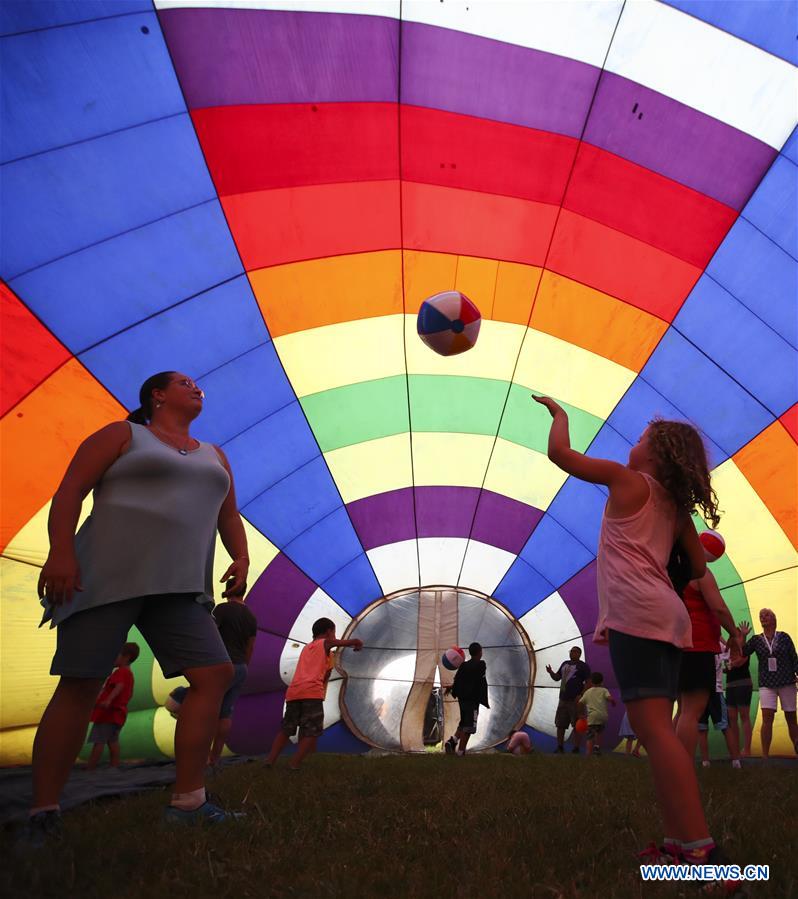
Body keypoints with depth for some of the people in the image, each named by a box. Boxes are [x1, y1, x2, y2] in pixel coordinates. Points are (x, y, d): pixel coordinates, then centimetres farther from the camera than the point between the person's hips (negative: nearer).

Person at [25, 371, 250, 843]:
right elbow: (70, 490, -4)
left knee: (216, 673, -8)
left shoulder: (214, 456, 21)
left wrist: (241, 559, 2)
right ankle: (44, 815, 6)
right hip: (110, 575, -5)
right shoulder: (122, 434, 5)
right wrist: (60, 552, -18)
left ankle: (188, 801, -2)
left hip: (179, 587, 5)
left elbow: (229, 517, 21)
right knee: (81, 685, -6)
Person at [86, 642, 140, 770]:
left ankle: (89, 769, -8)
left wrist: (108, 700, -47)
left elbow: (119, 686, -33)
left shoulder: (120, 672, -14)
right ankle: (114, 767, 13)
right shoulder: (129, 673, 18)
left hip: (107, 712, -10)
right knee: (112, 740, 13)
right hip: (118, 713, 10)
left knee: (99, 741, -8)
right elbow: (129, 694, 27)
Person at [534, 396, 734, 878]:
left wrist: (559, 413, 21)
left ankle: (700, 847, -20)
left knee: (652, 726, -15)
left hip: (638, 612, -8)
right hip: (668, 615, 9)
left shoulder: (627, 479, 4)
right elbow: (698, 568, 23)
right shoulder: (677, 504, 23)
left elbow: (560, 452, 5)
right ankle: (679, 841, 8)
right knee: (658, 728, 9)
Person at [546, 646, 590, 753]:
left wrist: (581, 696, -17)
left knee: (576, 725, -4)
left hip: (575, 700, -7)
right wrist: (551, 672, 2)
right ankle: (559, 747, 17)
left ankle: (576, 748, 2)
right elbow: (557, 677, 23)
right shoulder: (565, 664, 18)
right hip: (563, 699, 7)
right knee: (560, 724, 9)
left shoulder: (583, 666, -2)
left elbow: (589, 683, -8)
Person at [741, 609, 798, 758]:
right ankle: (765, 754, -11)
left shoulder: (784, 637, 1)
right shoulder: (756, 640, 5)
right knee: (767, 717, -11)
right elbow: (742, 654, -3)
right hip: (766, 684, 0)